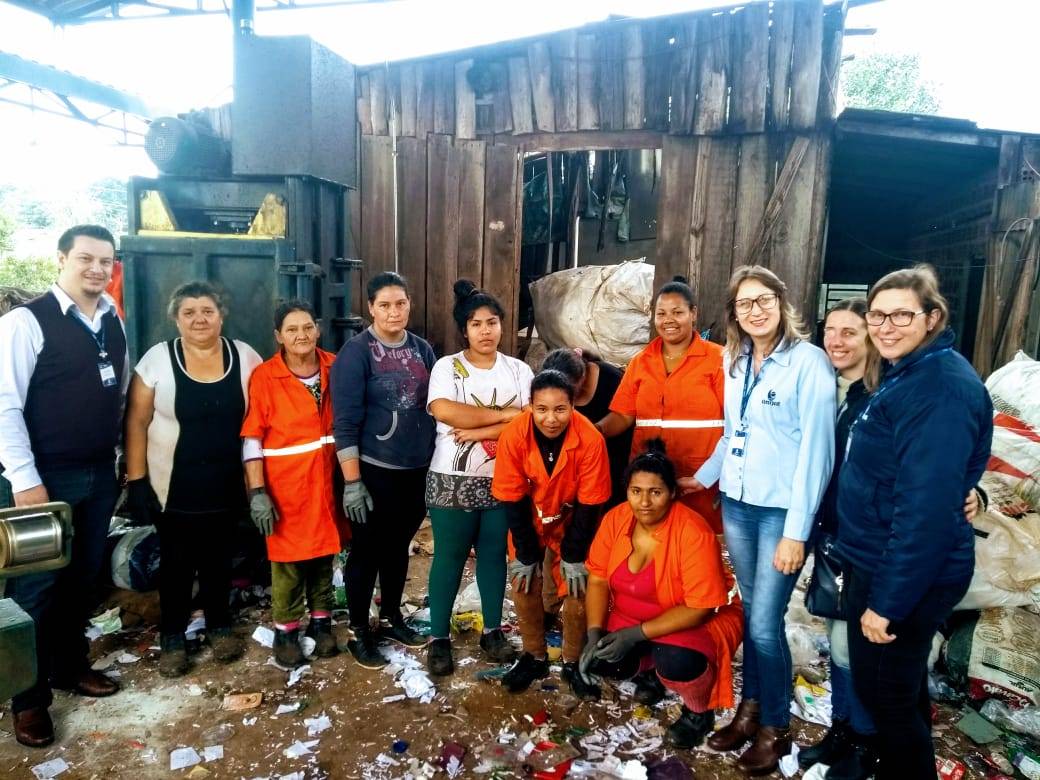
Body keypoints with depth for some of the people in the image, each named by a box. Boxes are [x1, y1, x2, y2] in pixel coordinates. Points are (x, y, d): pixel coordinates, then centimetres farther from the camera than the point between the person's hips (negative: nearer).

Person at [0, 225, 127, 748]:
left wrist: (117, 457, 12)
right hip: (46, 477, -6)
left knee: (84, 578, 16)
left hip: (100, 474, 6)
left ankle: (69, 667, 35)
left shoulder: (113, 324, 7)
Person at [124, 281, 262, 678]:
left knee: (218, 558, 16)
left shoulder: (244, 356, -3)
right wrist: (136, 481, -9)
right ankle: (172, 637, 29)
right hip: (174, 486, -1)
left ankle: (220, 625, 35)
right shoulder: (158, 358, -7)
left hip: (227, 485, 2)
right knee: (176, 562, 12)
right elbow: (137, 423, -6)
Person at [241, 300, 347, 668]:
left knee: (324, 554, 14)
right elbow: (252, 439, -8)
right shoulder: (264, 377, -9)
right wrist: (258, 492, -13)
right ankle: (285, 631, 24)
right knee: (288, 559, 6)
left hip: (327, 481, 3)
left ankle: (321, 622, 31)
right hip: (285, 486, -3)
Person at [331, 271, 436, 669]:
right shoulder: (356, 352, -11)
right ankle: (359, 632, 24)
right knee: (367, 552, 7)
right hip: (374, 471, -5)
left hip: (417, 469, 5)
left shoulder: (422, 349, 5)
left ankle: (391, 618, 36)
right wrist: (352, 481, -15)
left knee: (399, 548, 18)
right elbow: (345, 422, -13)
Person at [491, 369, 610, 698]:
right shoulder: (513, 435, -29)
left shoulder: (590, 439, -32)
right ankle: (534, 657, 25)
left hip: (573, 520, -1)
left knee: (576, 591, -2)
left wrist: (574, 556, -13)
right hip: (529, 520, 1)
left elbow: (588, 504, -20)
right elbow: (513, 499, -18)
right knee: (524, 586, 3)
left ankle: (574, 663, 21)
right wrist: (525, 554, -12)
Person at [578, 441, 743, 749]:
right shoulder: (616, 518, -13)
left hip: (700, 622, -5)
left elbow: (700, 608, -27)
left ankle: (699, 713, 3)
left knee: (676, 662, -34)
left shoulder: (694, 533, -29)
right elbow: (598, 579, -5)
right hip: (632, 618, 6)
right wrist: (595, 634, -19)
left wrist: (637, 635, -31)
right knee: (597, 658, -15)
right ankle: (651, 668, 19)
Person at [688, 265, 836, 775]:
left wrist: (796, 531, -17)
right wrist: (702, 477, 17)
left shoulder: (809, 362, -13)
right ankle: (750, 709, 33)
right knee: (751, 611, 16)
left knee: (765, 623, 0)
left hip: (781, 510, -5)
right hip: (736, 504, 6)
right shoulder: (735, 360, 6)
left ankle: (775, 728, 22)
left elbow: (816, 450, -15)